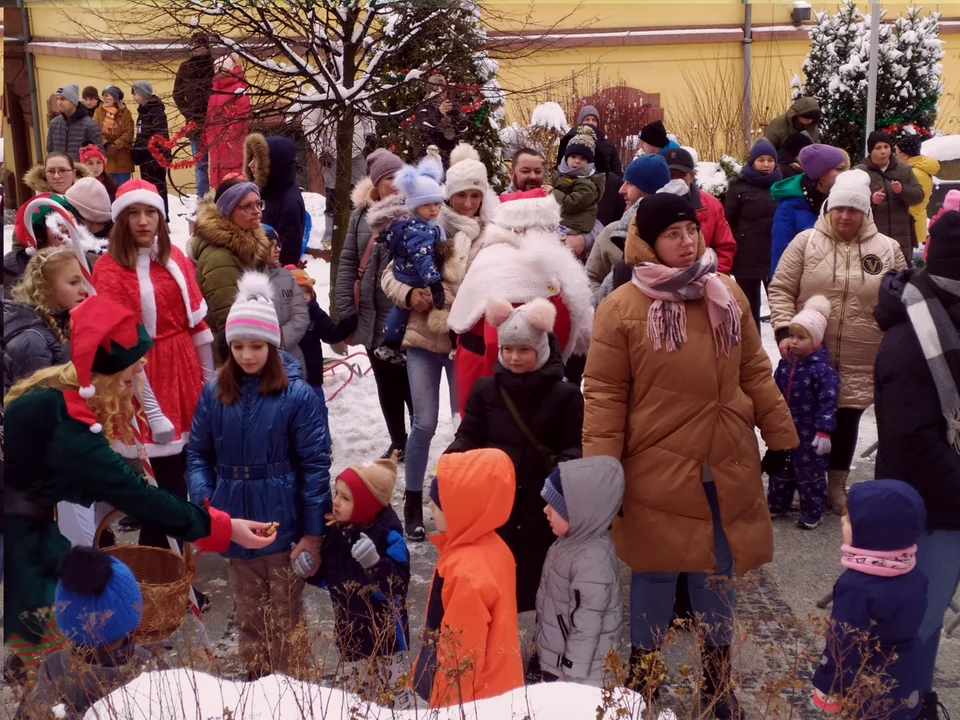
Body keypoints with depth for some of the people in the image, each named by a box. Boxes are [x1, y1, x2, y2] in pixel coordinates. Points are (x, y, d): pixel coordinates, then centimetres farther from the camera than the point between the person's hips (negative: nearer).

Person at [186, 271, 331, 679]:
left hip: (284, 523, -4)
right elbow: (198, 454, 8)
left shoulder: (298, 396, -11)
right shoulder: (214, 394, 1)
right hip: (236, 523, 4)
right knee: (248, 616, 18)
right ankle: (255, 683, 34)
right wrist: (203, 500, -9)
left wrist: (312, 532, -11)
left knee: (285, 617, 9)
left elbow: (315, 466, -10)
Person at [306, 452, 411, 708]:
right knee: (356, 694, 21)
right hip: (349, 631, 6)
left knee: (394, 694, 8)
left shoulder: (388, 535, -22)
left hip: (385, 632, -6)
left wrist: (373, 562, -42)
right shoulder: (336, 530, -3)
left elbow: (398, 585, -28)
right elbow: (325, 577, 10)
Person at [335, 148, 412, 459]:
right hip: (372, 315, 5)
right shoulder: (362, 213, 6)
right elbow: (348, 263, 6)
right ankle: (397, 442, 29)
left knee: (409, 382, -2)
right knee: (386, 384, 15)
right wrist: (346, 313, 2)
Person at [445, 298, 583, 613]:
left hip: (542, 502, -2)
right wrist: (453, 457, -17)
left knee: (539, 573, 7)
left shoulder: (565, 394, -5)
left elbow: (576, 445, -6)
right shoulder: (486, 389, 3)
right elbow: (469, 435, 3)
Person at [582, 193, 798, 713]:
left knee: (718, 575, 15)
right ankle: (641, 679, 27)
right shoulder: (622, 307, -9)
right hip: (658, 471, -4)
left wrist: (781, 434, 13)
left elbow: (754, 372, 13)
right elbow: (604, 395, -9)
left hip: (726, 466, 4)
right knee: (656, 574, 8)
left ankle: (718, 682, 32)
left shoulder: (727, 294, 5)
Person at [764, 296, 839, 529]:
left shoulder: (822, 369, -20)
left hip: (809, 433, -6)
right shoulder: (785, 363, 0)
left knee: (810, 473, 8)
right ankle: (776, 505, 34)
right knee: (779, 469, 18)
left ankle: (813, 512, 23)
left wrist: (824, 431, -24)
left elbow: (828, 401, -21)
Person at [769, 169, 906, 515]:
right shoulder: (806, 242, -2)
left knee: (847, 418, 10)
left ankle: (836, 485, 28)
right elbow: (781, 290, -2)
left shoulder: (887, 249, 2)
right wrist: (784, 331, -13)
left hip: (861, 361, 1)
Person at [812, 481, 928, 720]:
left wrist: (827, 687, -11)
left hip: (866, 693, -7)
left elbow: (844, 645, -23)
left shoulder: (858, 588, -30)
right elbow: (905, 627, 7)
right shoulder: (914, 575, -7)